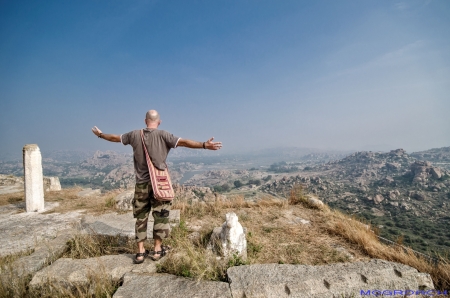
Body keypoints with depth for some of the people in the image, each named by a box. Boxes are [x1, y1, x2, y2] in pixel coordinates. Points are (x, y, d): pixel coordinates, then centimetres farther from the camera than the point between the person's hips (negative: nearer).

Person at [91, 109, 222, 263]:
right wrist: (204, 145, -25)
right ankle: (157, 250, 17)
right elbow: (183, 142, -20)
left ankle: (140, 252, 20)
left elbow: (115, 138, 18)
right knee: (160, 216, 9)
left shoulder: (135, 134, 2)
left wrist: (100, 134, 37)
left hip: (141, 183, 3)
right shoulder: (162, 135, -9)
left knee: (141, 217, 14)